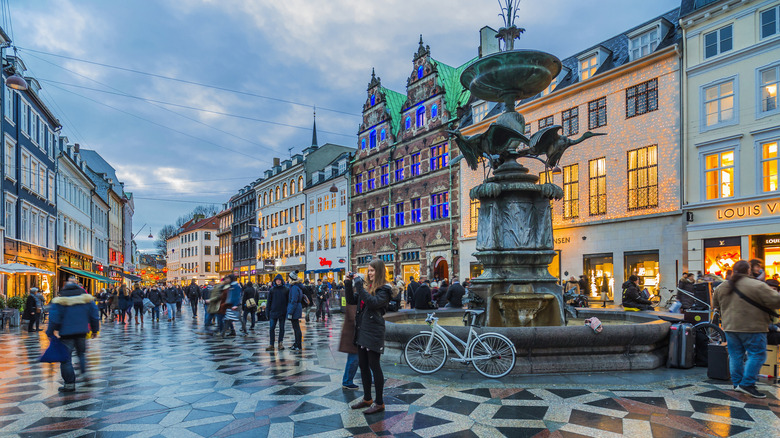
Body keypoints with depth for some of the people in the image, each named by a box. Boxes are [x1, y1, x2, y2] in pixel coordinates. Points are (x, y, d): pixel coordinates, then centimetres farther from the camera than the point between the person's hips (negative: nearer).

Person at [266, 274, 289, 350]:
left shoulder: (286, 289, 1)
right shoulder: (272, 290, 4)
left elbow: (288, 301, 3)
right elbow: (269, 302, 7)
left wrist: (288, 311, -2)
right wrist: (267, 311, 2)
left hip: (282, 312, -1)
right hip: (273, 312, 1)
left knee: (281, 328, 7)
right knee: (272, 328, -1)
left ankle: (280, 343, 19)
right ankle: (271, 345, 5)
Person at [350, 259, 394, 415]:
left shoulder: (384, 289, -9)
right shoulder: (368, 286, 15)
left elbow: (374, 302, -25)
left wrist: (360, 289, -23)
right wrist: (350, 284, 10)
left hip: (374, 332, -8)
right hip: (362, 330, 8)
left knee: (374, 366, -3)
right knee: (363, 365, 13)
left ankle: (379, 402, 6)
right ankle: (367, 399, 25)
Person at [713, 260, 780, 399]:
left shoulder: (722, 287, 7)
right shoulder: (757, 285, -12)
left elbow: (715, 304, 19)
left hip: (730, 327, 6)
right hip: (752, 328, -6)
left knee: (735, 355, 12)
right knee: (757, 355, 2)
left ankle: (737, 383, 16)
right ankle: (747, 384, -2)